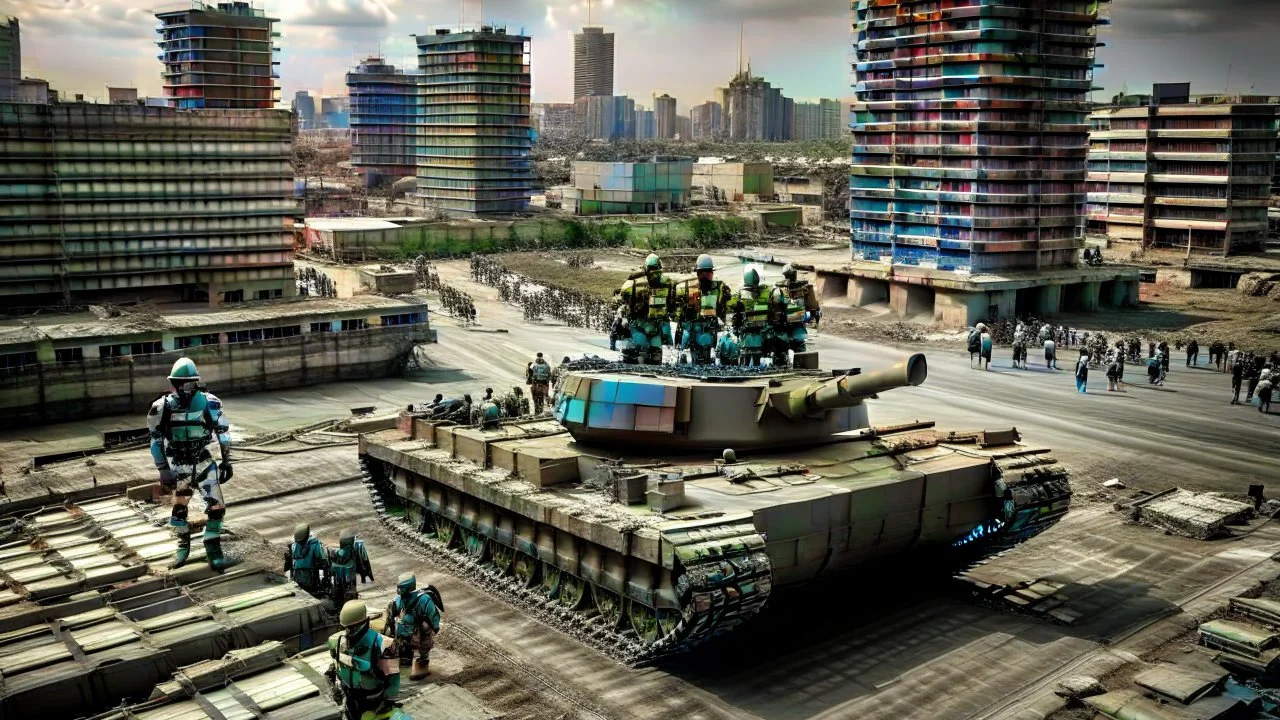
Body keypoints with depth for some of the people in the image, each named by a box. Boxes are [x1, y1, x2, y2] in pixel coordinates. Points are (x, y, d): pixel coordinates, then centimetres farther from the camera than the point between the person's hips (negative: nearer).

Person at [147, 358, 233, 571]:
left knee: (216, 507, -5)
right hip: (178, 466, 0)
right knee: (179, 508, 13)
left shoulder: (209, 403, -10)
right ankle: (183, 545, 38)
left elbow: (223, 433, 1)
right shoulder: (163, 407, -10)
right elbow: (156, 440, -2)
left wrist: (226, 461, 3)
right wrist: (163, 471, -5)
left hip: (204, 463, 0)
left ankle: (213, 552, 11)